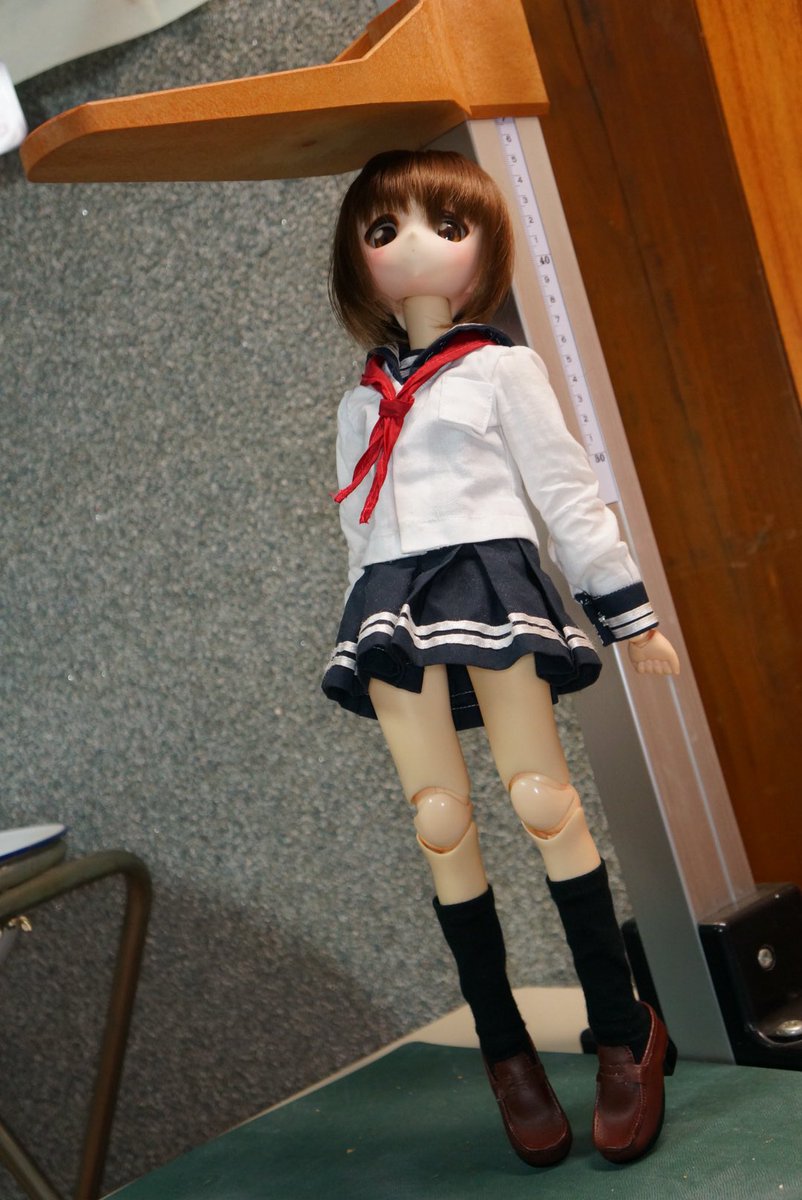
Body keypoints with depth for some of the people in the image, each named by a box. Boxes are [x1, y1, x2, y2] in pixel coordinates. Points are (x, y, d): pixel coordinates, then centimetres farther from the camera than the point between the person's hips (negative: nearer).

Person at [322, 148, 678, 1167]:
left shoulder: (501, 370, 6)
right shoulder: (361, 403, 18)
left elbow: (567, 493, 5)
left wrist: (628, 612, 5)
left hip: (492, 586, -4)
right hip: (395, 613, 4)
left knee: (544, 800, -8)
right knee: (441, 822, 1)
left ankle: (625, 1030, 4)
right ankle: (505, 1048, 12)